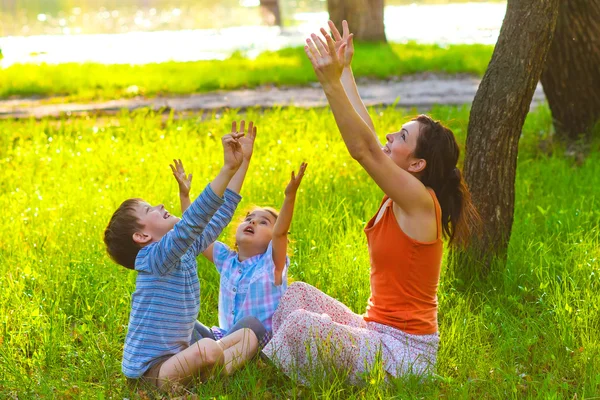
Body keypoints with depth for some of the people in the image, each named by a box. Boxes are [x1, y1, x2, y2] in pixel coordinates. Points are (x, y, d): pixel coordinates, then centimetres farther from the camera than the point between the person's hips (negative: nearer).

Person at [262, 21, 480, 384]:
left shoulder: (419, 200, -18)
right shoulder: (400, 197, 6)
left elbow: (364, 148, -27)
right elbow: (366, 138, 12)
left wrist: (331, 83, -33)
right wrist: (345, 70, 16)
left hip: (402, 352, -10)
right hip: (376, 333, 10)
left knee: (301, 325, -26)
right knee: (297, 293, 5)